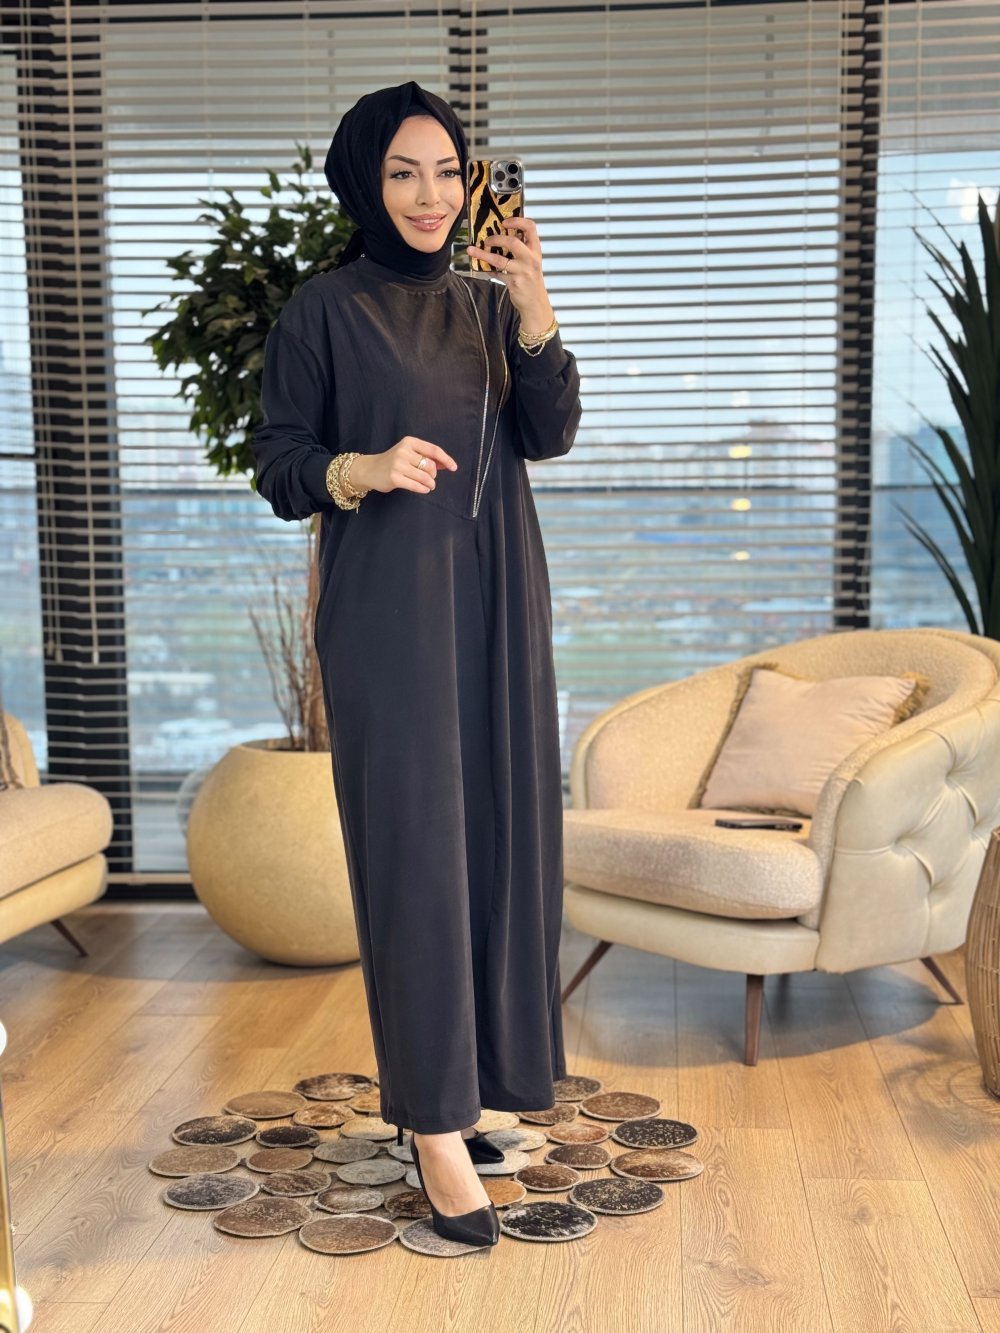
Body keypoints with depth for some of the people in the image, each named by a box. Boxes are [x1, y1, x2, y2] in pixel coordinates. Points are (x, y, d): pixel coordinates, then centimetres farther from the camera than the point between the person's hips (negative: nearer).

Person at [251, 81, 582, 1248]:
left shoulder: (488, 305, 12)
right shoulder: (322, 311, -1)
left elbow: (550, 437, 0)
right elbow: (279, 470, -2)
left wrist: (534, 306, -12)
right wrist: (365, 467, -21)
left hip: (496, 602, 5)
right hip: (388, 611, -5)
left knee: (497, 829, 7)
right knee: (413, 843, -6)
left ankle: (479, 1070, 23)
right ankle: (436, 1126, 0)